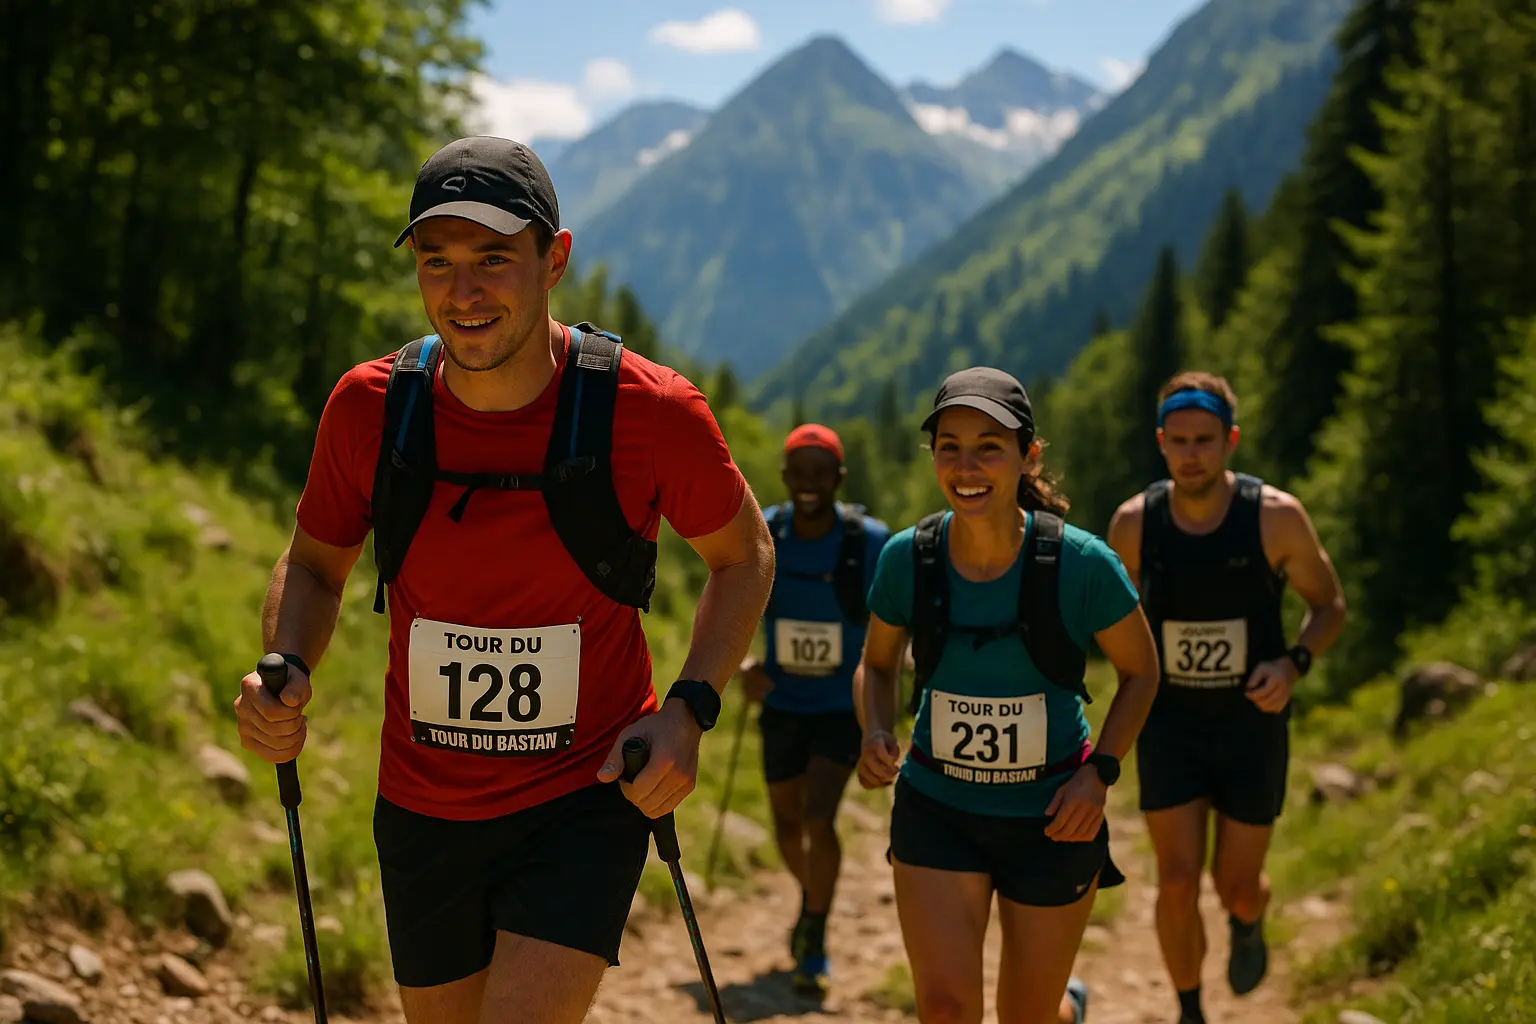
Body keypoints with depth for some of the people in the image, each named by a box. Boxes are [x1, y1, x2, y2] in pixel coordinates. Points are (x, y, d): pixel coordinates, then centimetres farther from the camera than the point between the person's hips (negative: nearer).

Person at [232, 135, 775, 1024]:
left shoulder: (651, 412, -16)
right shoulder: (370, 406, -9)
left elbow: (744, 554, 2)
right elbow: (315, 566, 8)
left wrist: (689, 712, -12)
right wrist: (287, 672, -13)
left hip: (585, 798, -3)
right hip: (423, 808, 3)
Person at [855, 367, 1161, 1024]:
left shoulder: (1081, 563, -17)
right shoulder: (908, 557, -11)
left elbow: (1140, 671, -1)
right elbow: (877, 663, 8)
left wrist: (1100, 773, -13)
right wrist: (877, 735, -12)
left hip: (1050, 818, -1)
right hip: (936, 808, 1)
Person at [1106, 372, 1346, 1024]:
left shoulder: (1276, 517, -15)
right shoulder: (1134, 523, -9)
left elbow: (1329, 606, -2)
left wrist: (1292, 664, -20)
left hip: (1252, 723, -1)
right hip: (1169, 726, 1)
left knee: (1235, 886, 7)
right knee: (1177, 884, -5)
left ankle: (1247, 924, 47)